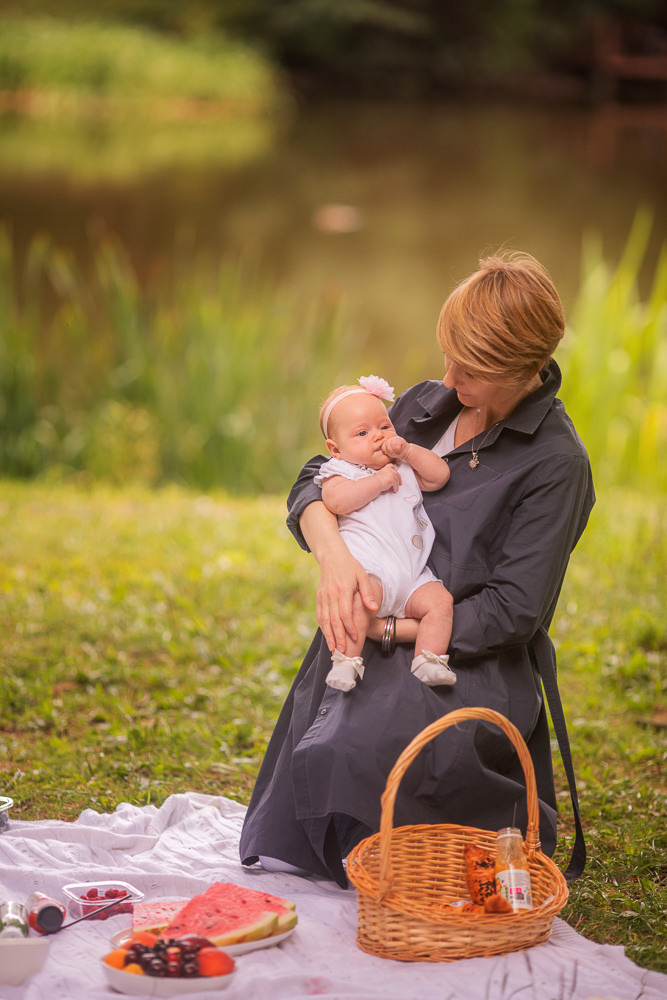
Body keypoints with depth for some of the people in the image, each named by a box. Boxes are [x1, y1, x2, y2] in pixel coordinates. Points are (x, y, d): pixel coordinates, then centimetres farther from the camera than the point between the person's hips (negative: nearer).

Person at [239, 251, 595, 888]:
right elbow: (314, 483, 7)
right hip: (367, 651, 5)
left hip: (468, 671, -5)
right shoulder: (426, 405, 10)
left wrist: (386, 627, -16)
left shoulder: (557, 464, -8)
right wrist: (332, 553, -15)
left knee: (350, 753, -37)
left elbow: (508, 614, -12)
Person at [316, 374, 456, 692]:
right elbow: (335, 500, -13)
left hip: (412, 576, 6)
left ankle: (428, 660, -18)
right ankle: (346, 660, -33)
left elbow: (440, 475, 18)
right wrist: (378, 481, -9)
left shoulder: (405, 469, 28)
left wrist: (408, 450, 8)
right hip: (367, 570, -6)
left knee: (439, 600, -18)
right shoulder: (341, 471, 8)